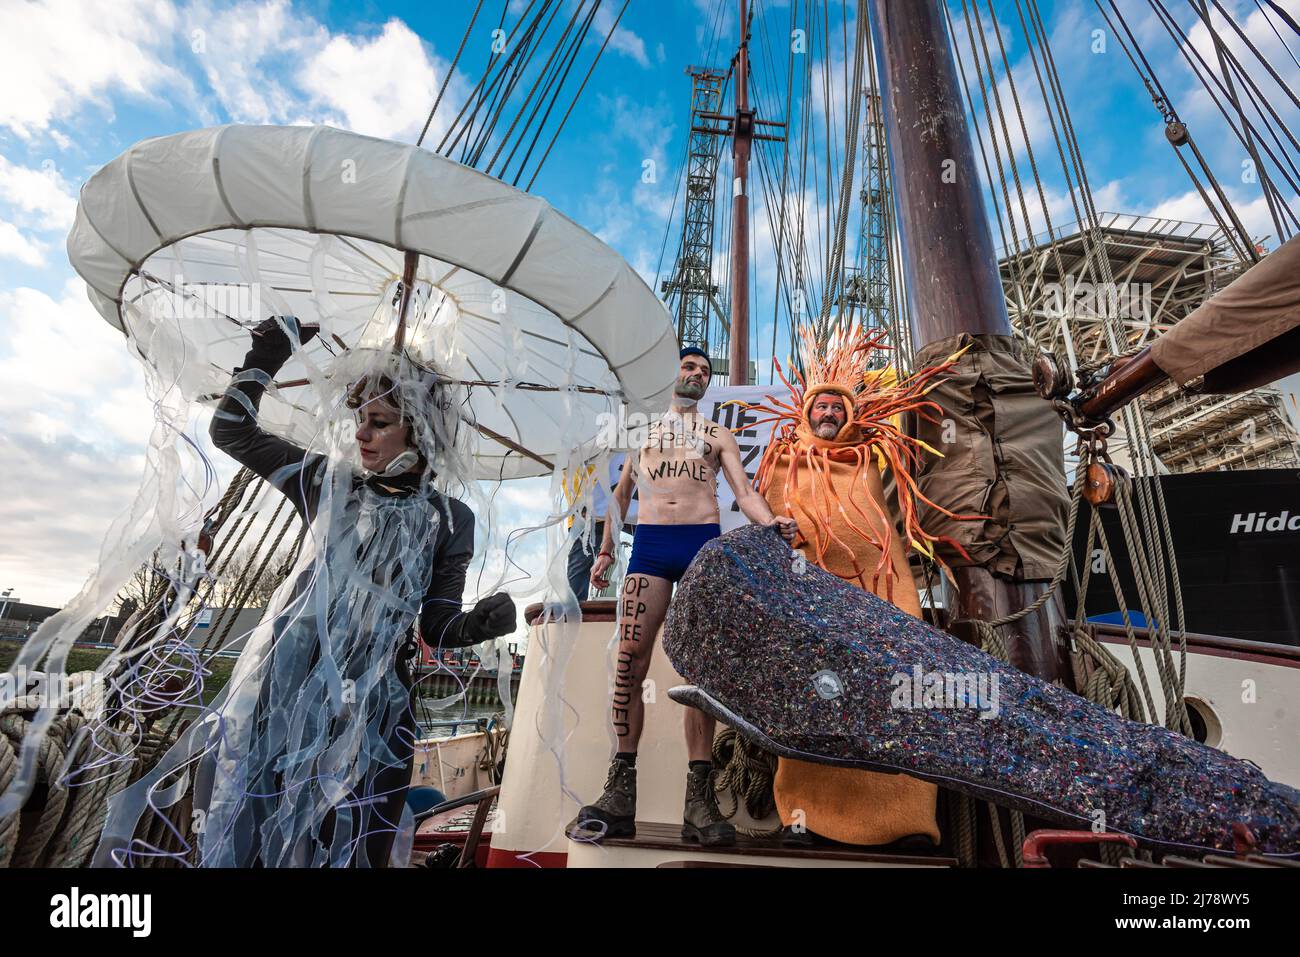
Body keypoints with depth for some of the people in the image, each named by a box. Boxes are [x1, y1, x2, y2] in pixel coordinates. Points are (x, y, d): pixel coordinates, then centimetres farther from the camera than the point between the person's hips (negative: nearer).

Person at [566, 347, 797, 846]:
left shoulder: (718, 436, 20)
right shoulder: (642, 429, 23)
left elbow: (745, 492, 8)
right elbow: (621, 494, 24)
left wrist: (772, 524, -13)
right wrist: (605, 550, 16)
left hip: (704, 543, 0)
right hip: (649, 544, 1)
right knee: (629, 664, -7)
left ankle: (699, 796, 2)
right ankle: (620, 794, 1)